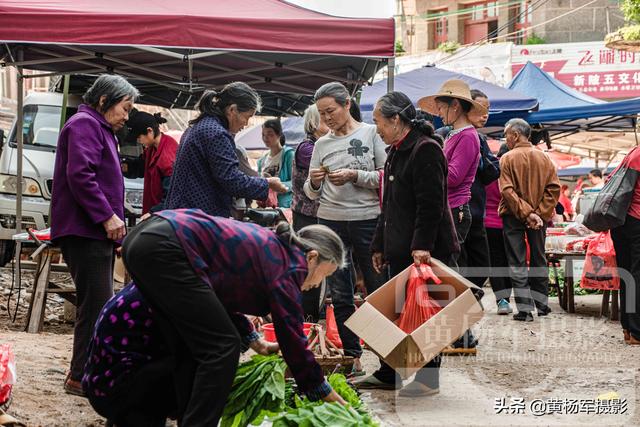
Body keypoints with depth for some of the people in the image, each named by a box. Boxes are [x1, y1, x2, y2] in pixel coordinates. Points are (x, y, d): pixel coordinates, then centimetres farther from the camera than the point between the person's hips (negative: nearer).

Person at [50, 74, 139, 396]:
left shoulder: (101, 130, 23)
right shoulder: (84, 124, -9)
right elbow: (80, 175, -21)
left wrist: (116, 224, 20)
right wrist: (107, 216, -20)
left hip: (96, 233, 11)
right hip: (84, 232, -11)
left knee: (97, 305, 11)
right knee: (96, 304, -12)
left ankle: (86, 373, 17)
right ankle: (81, 376, -8)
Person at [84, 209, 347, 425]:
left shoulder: (269, 247, 24)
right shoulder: (288, 266, -2)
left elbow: (224, 296, 32)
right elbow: (292, 338, -1)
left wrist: (255, 342, 28)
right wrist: (324, 393, 9)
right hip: (165, 249, -10)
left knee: (191, 349, 16)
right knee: (223, 347, -5)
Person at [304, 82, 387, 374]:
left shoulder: (371, 133, -1)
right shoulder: (322, 144, 10)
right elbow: (312, 194, 12)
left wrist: (354, 176, -16)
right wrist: (314, 182, -9)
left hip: (368, 219, -4)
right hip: (331, 222, 4)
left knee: (379, 290, 2)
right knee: (340, 294, 6)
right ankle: (352, 356, 14)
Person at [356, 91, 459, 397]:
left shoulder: (426, 150, -13)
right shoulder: (396, 153, 18)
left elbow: (431, 203, -20)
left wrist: (422, 245, -25)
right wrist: (379, 245, 21)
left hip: (426, 250, -9)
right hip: (400, 250, 9)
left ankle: (428, 379, 5)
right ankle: (388, 375, 19)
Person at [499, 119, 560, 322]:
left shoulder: (507, 158, -8)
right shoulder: (544, 158, 4)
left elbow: (507, 190, -17)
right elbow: (554, 188, -3)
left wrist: (527, 213, -17)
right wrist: (539, 213, -7)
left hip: (514, 216, -4)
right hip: (539, 217, 4)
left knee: (517, 263, 0)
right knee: (538, 259, 16)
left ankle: (525, 309, -5)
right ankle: (542, 305, 22)